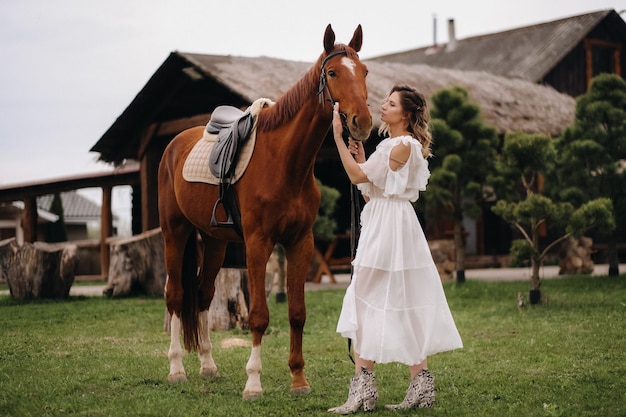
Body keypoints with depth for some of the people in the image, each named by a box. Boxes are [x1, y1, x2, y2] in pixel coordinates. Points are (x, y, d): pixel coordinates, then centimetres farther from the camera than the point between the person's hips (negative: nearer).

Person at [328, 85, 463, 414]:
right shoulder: (391, 145, 17)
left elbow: (358, 177, -16)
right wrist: (359, 156, 9)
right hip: (379, 223, 10)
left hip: (391, 225, -10)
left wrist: (338, 138, -14)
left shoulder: (404, 146, -13)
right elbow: (369, 189, 16)